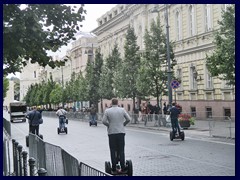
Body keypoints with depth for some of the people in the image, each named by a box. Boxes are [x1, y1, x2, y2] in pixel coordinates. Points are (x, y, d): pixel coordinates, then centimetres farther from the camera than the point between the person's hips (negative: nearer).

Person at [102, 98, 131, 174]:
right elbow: (128, 119, -1)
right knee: (121, 150, 6)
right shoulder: (122, 110, 1)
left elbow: (104, 121, -7)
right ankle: (123, 167, 3)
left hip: (111, 132, -1)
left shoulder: (107, 111, -2)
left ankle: (114, 168, 6)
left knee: (113, 151, 5)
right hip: (121, 132, 1)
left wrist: (109, 125, 10)